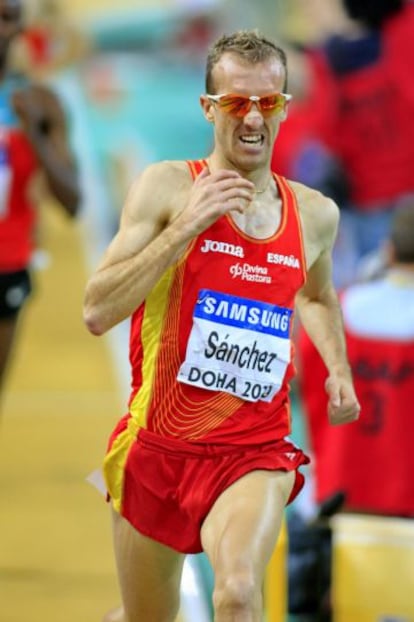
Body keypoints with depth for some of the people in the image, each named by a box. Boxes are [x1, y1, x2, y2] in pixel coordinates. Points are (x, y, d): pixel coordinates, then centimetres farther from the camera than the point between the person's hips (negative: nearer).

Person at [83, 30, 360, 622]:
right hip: (158, 446, -1)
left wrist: (338, 369, 11)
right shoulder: (168, 186, -8)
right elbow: (97, 313, -17)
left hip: (254, 455, 1)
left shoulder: (316, 215, 5)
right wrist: (187, 225, -22)